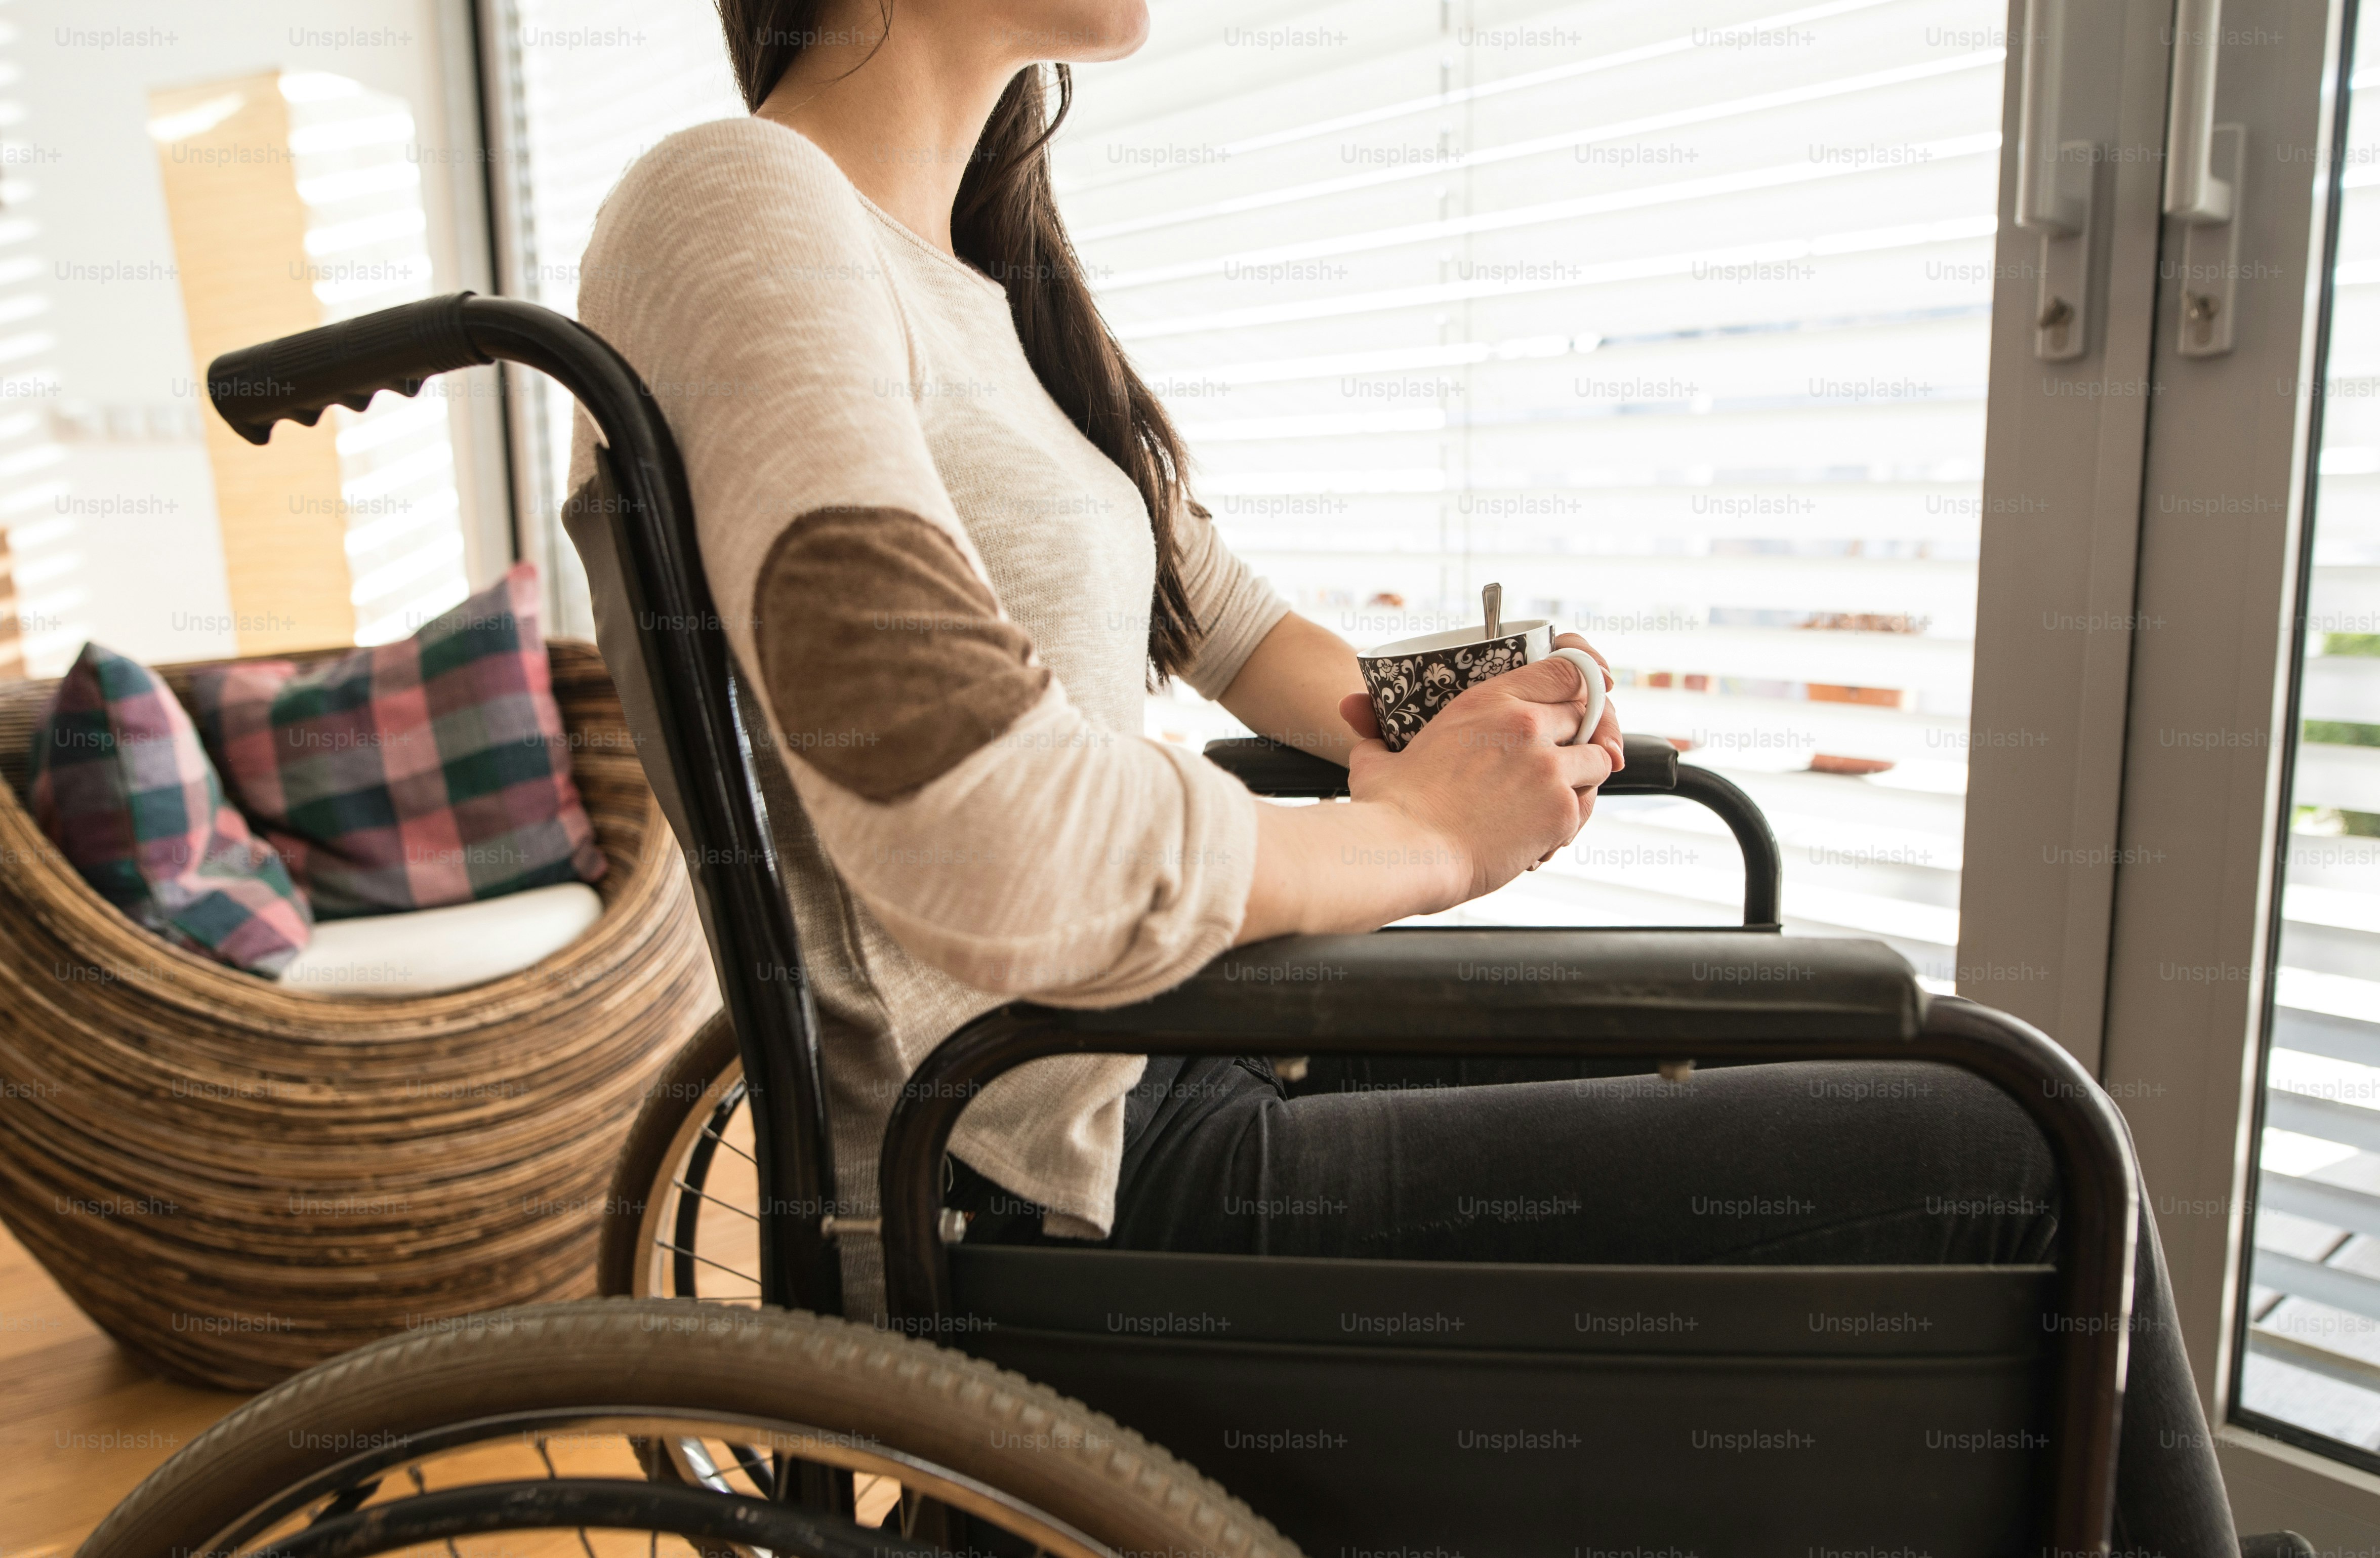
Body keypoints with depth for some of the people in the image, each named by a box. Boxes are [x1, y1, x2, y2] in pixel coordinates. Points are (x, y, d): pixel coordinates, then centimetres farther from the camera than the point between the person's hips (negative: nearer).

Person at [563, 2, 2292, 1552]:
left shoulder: (983, 270, 12)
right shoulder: (735, 210, -16)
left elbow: (1217, 607, 20)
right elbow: (987, 843, -31)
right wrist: (1424, 831, -15)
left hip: (1160, 1064, 10)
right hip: (1077, 1187, -10)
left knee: (1873, 1049, 20)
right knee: (2024, 1176, -10)